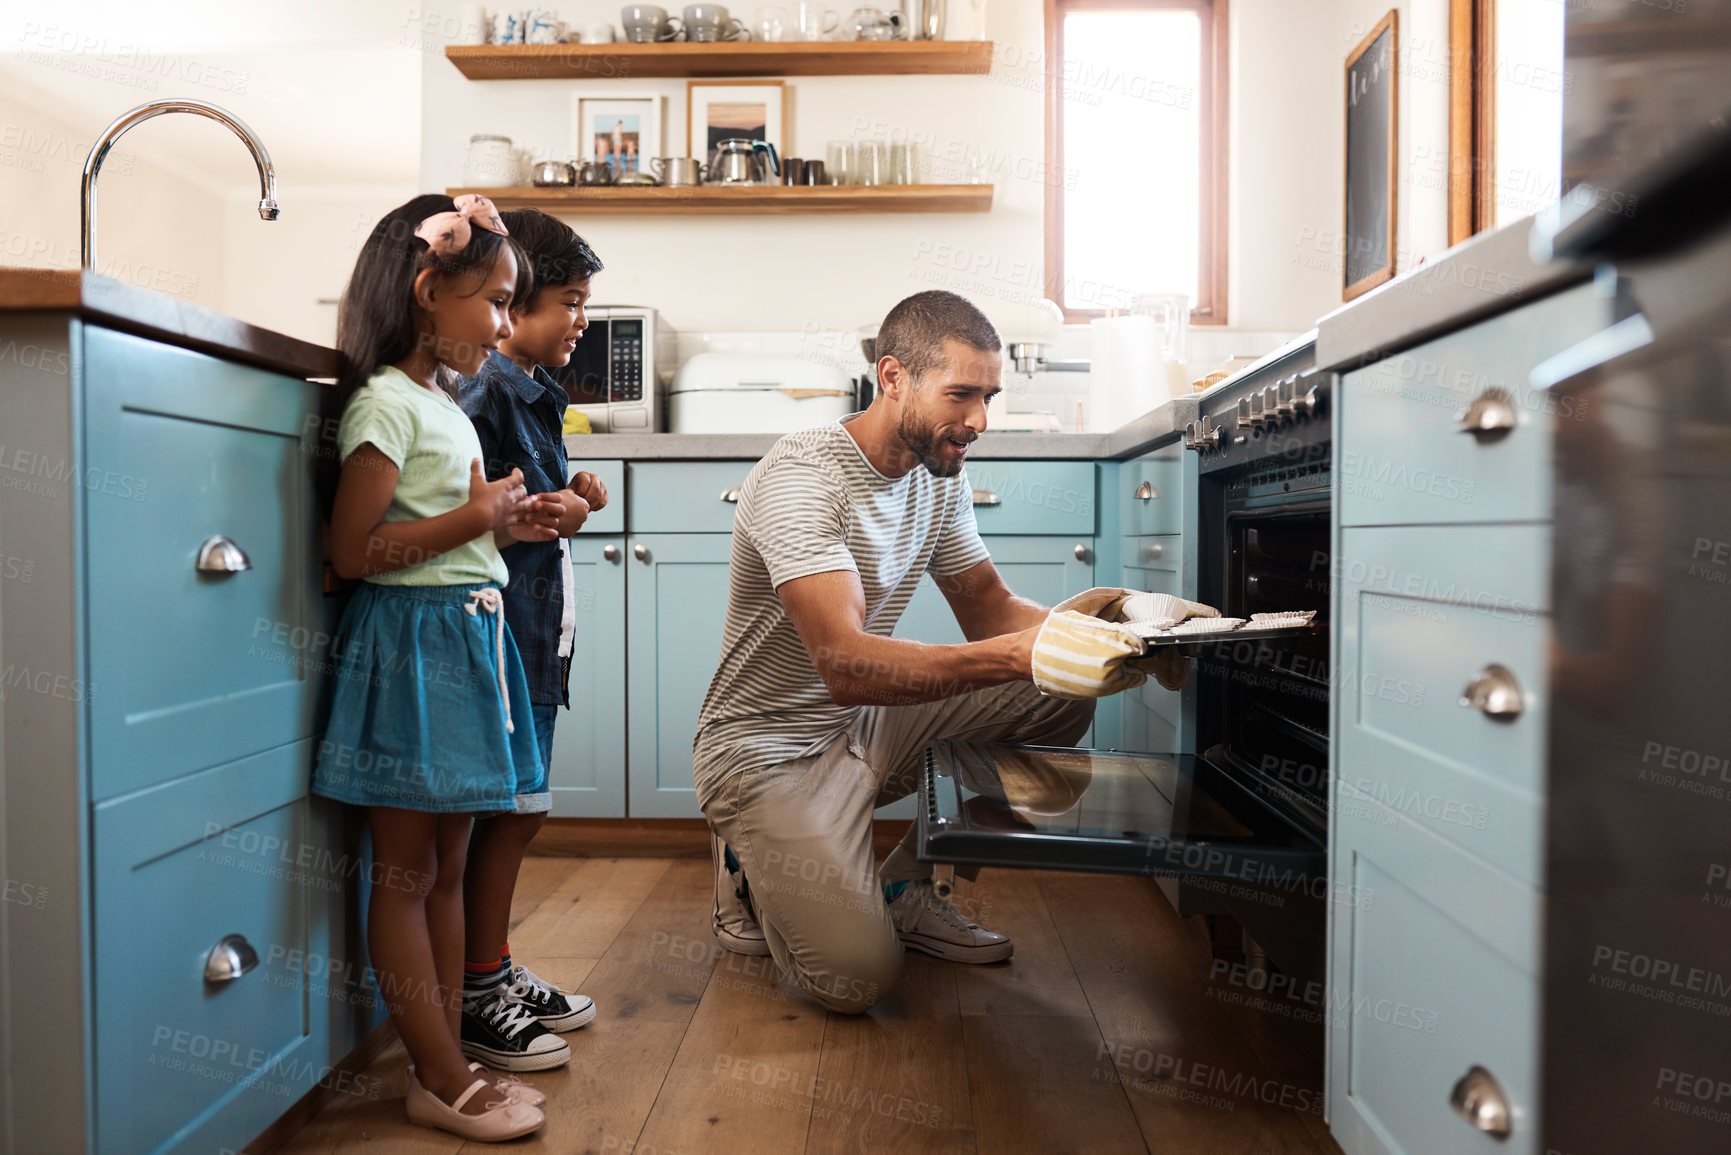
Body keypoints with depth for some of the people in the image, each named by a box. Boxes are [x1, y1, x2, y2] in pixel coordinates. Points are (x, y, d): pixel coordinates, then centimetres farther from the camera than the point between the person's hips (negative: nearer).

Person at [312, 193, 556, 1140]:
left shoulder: (440, 399, 16)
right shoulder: (384, 402, -12)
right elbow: (354, 551, -18)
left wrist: (504, 525, 8)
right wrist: (474, 520, -17)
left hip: (466, 637, 10)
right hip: (411, 645, -10)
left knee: (447, 863, 13)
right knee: (404, 869, 3)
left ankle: (444, 1065, 25)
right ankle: (440, 1081, 14)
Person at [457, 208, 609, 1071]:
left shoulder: (532, 393, 17)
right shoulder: (481, 392, -14)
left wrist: (568, 502, 6)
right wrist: (541, 515, -18)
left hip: (536, 627, 10)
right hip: (497, 626, -10)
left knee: (520, 811, 15)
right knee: (506, 810, -1)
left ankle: (496, 972, 28)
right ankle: (476, 999, 13)